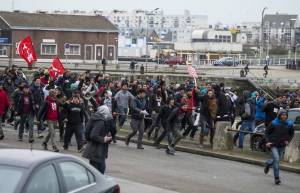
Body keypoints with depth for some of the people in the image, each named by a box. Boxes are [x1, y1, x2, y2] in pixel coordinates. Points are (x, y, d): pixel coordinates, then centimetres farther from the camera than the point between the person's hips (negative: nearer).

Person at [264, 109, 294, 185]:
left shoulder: (289, 124, -2)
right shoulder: (274, 123, -10)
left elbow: (291, 133, 13)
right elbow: (267, 132, 1)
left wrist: (288, 140, -3)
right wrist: (268, 141, -9)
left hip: (282, 145, 4)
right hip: (273, 144, -4)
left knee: (277, 160, 15)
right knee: (276, 159, -17)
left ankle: (268, 163, 49)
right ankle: (277, 178, -11)